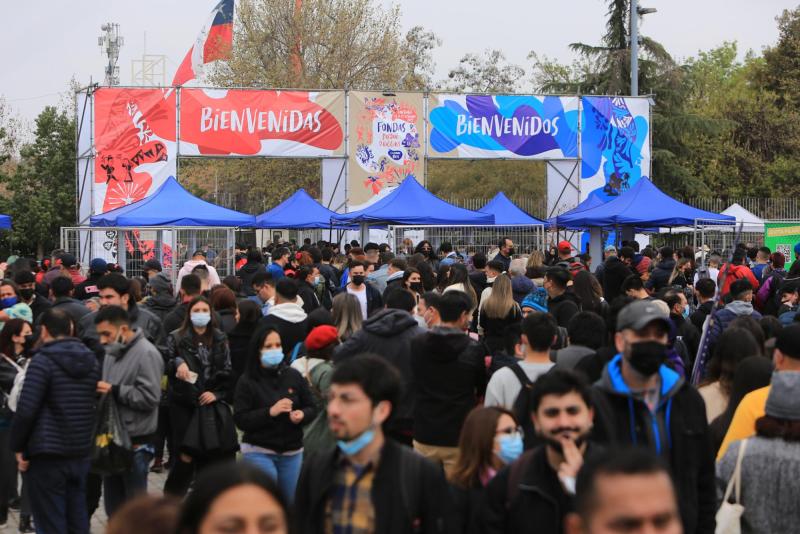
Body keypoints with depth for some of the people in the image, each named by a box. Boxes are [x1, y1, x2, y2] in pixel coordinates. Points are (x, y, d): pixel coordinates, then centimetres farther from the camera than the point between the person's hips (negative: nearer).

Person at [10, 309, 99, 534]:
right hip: (81, 454, 6)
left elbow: (26, 410, -16)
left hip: (47, 455, -6)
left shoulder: (42, 361, -13)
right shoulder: (91, 360, 8)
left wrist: (18, 447, -6)